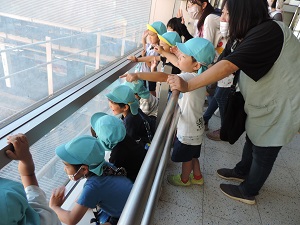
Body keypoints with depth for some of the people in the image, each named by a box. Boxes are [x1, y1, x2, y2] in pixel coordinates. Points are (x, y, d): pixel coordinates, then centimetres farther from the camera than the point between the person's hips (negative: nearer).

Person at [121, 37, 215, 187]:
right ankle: (197, 177, 49)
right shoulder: (197, 74, -3)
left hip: (188, 131, -8)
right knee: (192, 155, 28)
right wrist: (162, 51, 20)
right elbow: (176, 62, 11)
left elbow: (163, 77, -40)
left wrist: (137, 75, -40)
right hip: (194, 127, 8)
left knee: (185, 156, 18)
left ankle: (184, 179, 44)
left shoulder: (191, 78, -31)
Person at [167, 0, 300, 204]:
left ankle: (248, 192, 32)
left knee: (263, 152, 9)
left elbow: (228, 66, -39)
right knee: (252, 140, 24)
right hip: (264, 102, 8)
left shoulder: (268, 31, -30)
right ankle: (242, 171, 49)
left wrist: (188, 86, -39)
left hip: (281, 105, -8)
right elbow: (224, 62, -1)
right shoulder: (250, 34, -1)